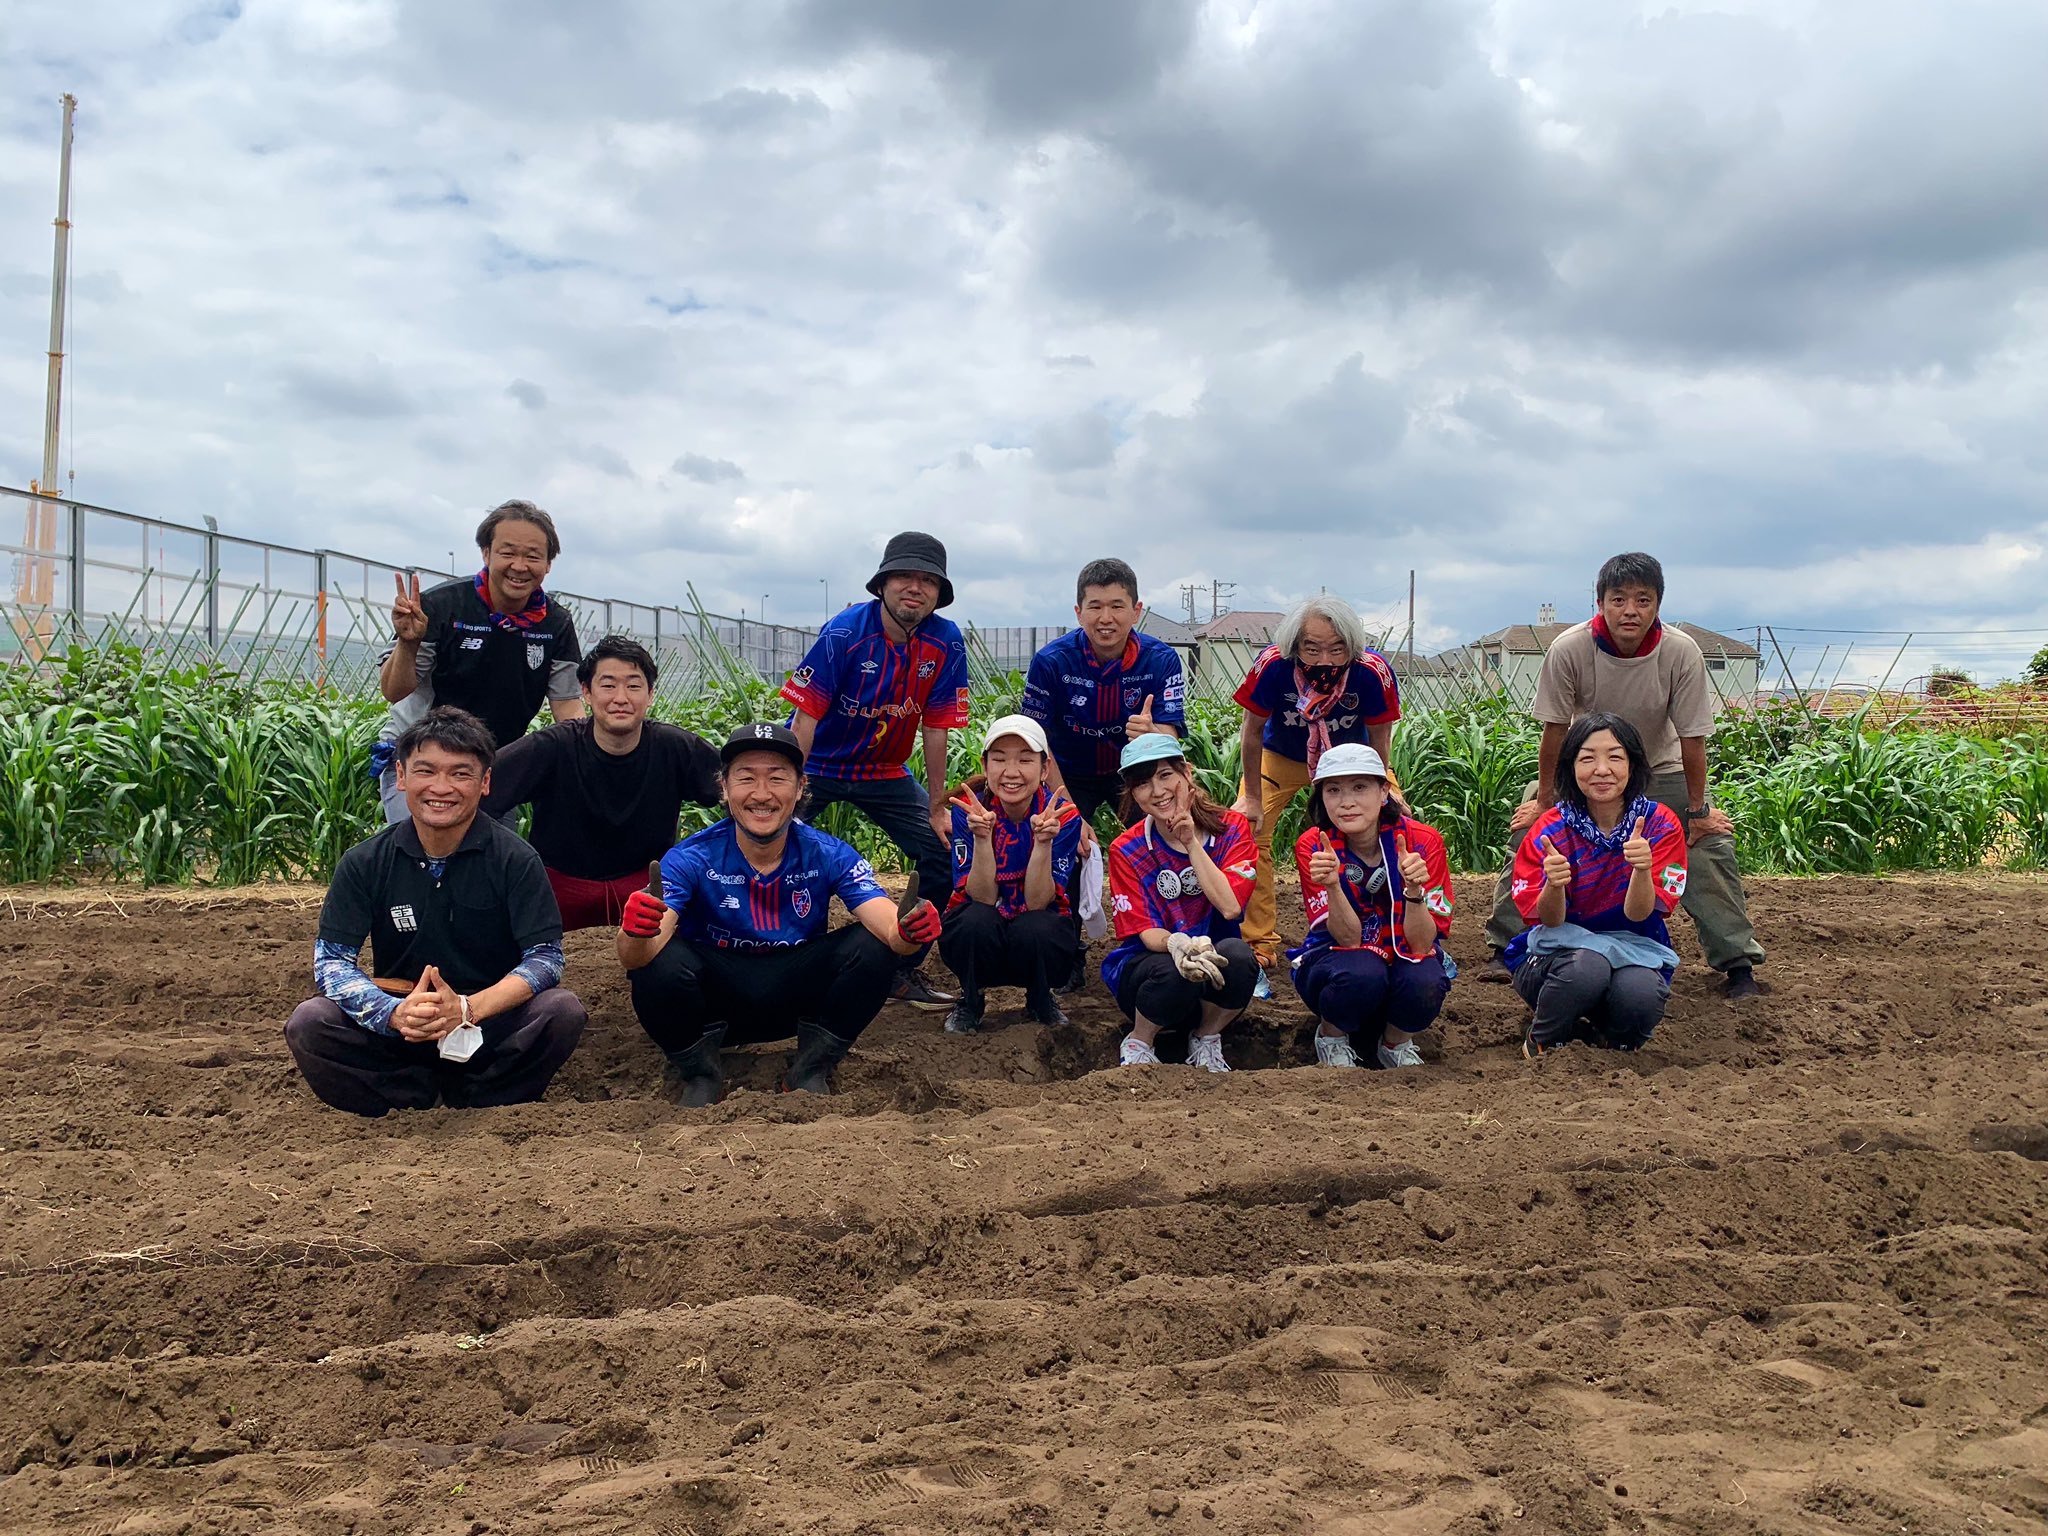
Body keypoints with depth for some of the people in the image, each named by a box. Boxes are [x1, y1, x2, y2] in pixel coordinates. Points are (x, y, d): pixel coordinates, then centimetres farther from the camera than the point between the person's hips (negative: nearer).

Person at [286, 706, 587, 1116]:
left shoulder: (515, 859, -9)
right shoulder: (365, 863, -3)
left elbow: (545, 957, -13)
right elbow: (331, 960, -7)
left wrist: (466, 1009, -30)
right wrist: (395, 1013, -27)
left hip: (491, 1024, -1)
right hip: (396, 1031, 2)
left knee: (562, 1010, -29)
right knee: (309, 1023, -23)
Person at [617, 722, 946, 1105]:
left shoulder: (829, 856, -12)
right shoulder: (690, 859, -16)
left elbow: (890, 930, -24)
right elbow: (634, 958, -28)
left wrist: (909, 932, -49)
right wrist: (636, 935, -54)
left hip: (798, 999, 2)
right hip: (714, 1003, -1)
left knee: (871, 948, -23)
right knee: (660, 963, -32)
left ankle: (811, 1071, -1)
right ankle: (700, 1075, -2)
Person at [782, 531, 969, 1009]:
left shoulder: (946, 643, -12)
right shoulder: (843, 633, -21)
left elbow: (935, 728, -6)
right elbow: (806, 717, -21)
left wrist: (936, 808, -3)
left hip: (884, 772, 4)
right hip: (817, 765, -3)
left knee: (944, 854, -3)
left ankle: (903, 970, 11)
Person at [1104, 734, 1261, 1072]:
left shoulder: (1231, 829, -5)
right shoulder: (1127, 851, -6)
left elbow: (1230, 906, -17)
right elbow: (1146, 932, -13)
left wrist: (1191, 844, -19)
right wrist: (1177, 944, -37)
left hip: (1216, 964, 1)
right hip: (1144, 966, -1)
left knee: (1238, 955, -33)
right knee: (1174, 972, -36)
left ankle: (1206, 1038, -5)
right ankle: (1139, 1042, -4)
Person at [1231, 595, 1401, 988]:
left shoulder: (1373, 672, -35)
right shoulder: (1273, 665, -36)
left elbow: (1379, 741, -16)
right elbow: (1252, 732, -18)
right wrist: (1252, 799, -11)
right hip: (1280, 757, 0)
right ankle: (1260, 943, 1)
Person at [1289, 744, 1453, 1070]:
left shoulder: (1422, 841, -17)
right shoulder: (1313, 846, -16)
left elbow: (1421, 944, -19)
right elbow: (1348, 939, -21)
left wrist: (1413, 888, -38)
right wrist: (1332, 885, -40)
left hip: (1403, 960, 1)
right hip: (1334, 961, -1)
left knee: (1426, 981, -34)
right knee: (1362, 971, -35)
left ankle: (1396, 1044, 0)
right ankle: (1331, 1039, -3)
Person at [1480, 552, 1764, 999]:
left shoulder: (1682, 652, -28)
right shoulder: (1569, 649, -29)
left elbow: (1691, 738, -18)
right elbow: (1555, 730, -17)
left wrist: (1697, 811, -13)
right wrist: (1545, 800, -12)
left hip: (1660, 770, 0)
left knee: (1711, 844, -11)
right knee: (1529, 831, -12)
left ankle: (1738, 962, 4)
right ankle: (1506, 949, 2)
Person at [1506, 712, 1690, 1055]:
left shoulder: (1660, 824, -9)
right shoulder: (1551, 828, -11)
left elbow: (1638, 913, -16)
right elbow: (1550, 920, -15)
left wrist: (1642, 868, -38)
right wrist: (1554, 885, -38)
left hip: (1631, 948, 1)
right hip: (1560, 947, -1)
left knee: (1641, 993, -34)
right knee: (1588, 965, -36)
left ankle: (1614, 1038, 2)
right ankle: (1541, 1041, -6)